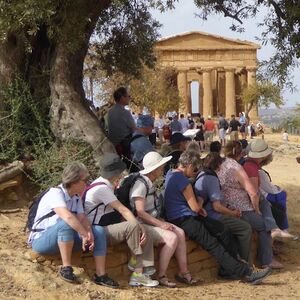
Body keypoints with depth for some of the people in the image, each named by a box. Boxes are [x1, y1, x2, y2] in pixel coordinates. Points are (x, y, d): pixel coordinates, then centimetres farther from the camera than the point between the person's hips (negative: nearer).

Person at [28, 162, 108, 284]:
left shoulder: (76, 197, 5)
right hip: (41, 240, -8)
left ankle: (100, 275, -16)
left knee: (98, 231, -11)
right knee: (66, 224, -38)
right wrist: (86, 234, -32)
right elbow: (67, 216, -37)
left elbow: (82, 218, -9)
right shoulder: (55, 193, -21)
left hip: (65, 239, 8)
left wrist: (89, 233, -28)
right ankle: (66, 268, -27)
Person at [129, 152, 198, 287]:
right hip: (141, 225, -9)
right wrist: (160, 224, -21)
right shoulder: (141, 184, -18)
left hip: (152, 221, 9)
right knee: (171, 237, -24)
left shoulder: (150, 183, 12)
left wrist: (162, 221, 1)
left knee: (180, 233, -7)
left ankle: (183, 272, -3)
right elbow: (140, 212, -23)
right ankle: (161, 276, -16)